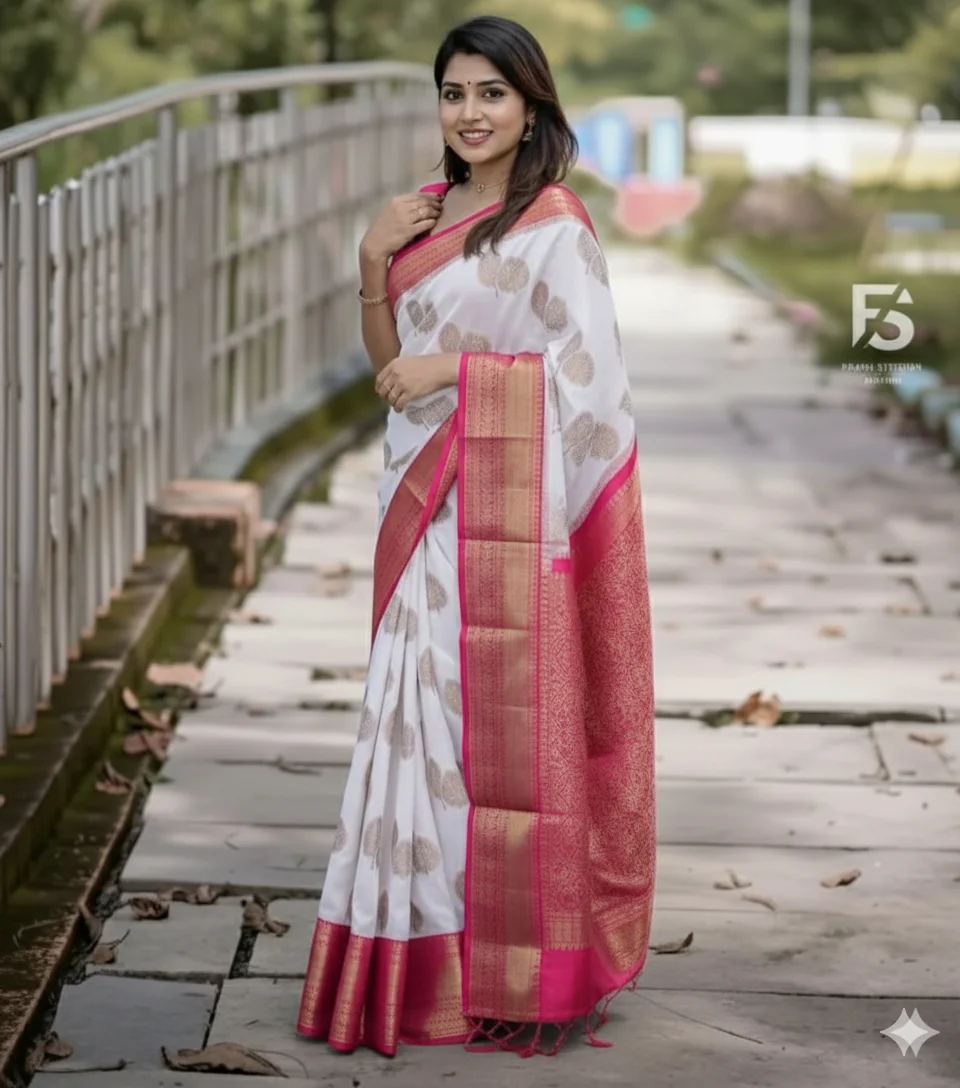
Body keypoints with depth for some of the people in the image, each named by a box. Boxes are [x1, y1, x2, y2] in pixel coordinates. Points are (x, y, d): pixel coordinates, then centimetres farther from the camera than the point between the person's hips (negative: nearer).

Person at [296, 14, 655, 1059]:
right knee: (423, 716, 9)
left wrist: (455, 370, -16)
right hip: (427, 503, 8)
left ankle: (525, 970, 6)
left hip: (509, 510, -7)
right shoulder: (429, 214, 13)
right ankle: (432, 950, 18)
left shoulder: (553, 228, -9)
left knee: (506, 724, -3)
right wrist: (375, 263, 0)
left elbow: (588, 376, -14)